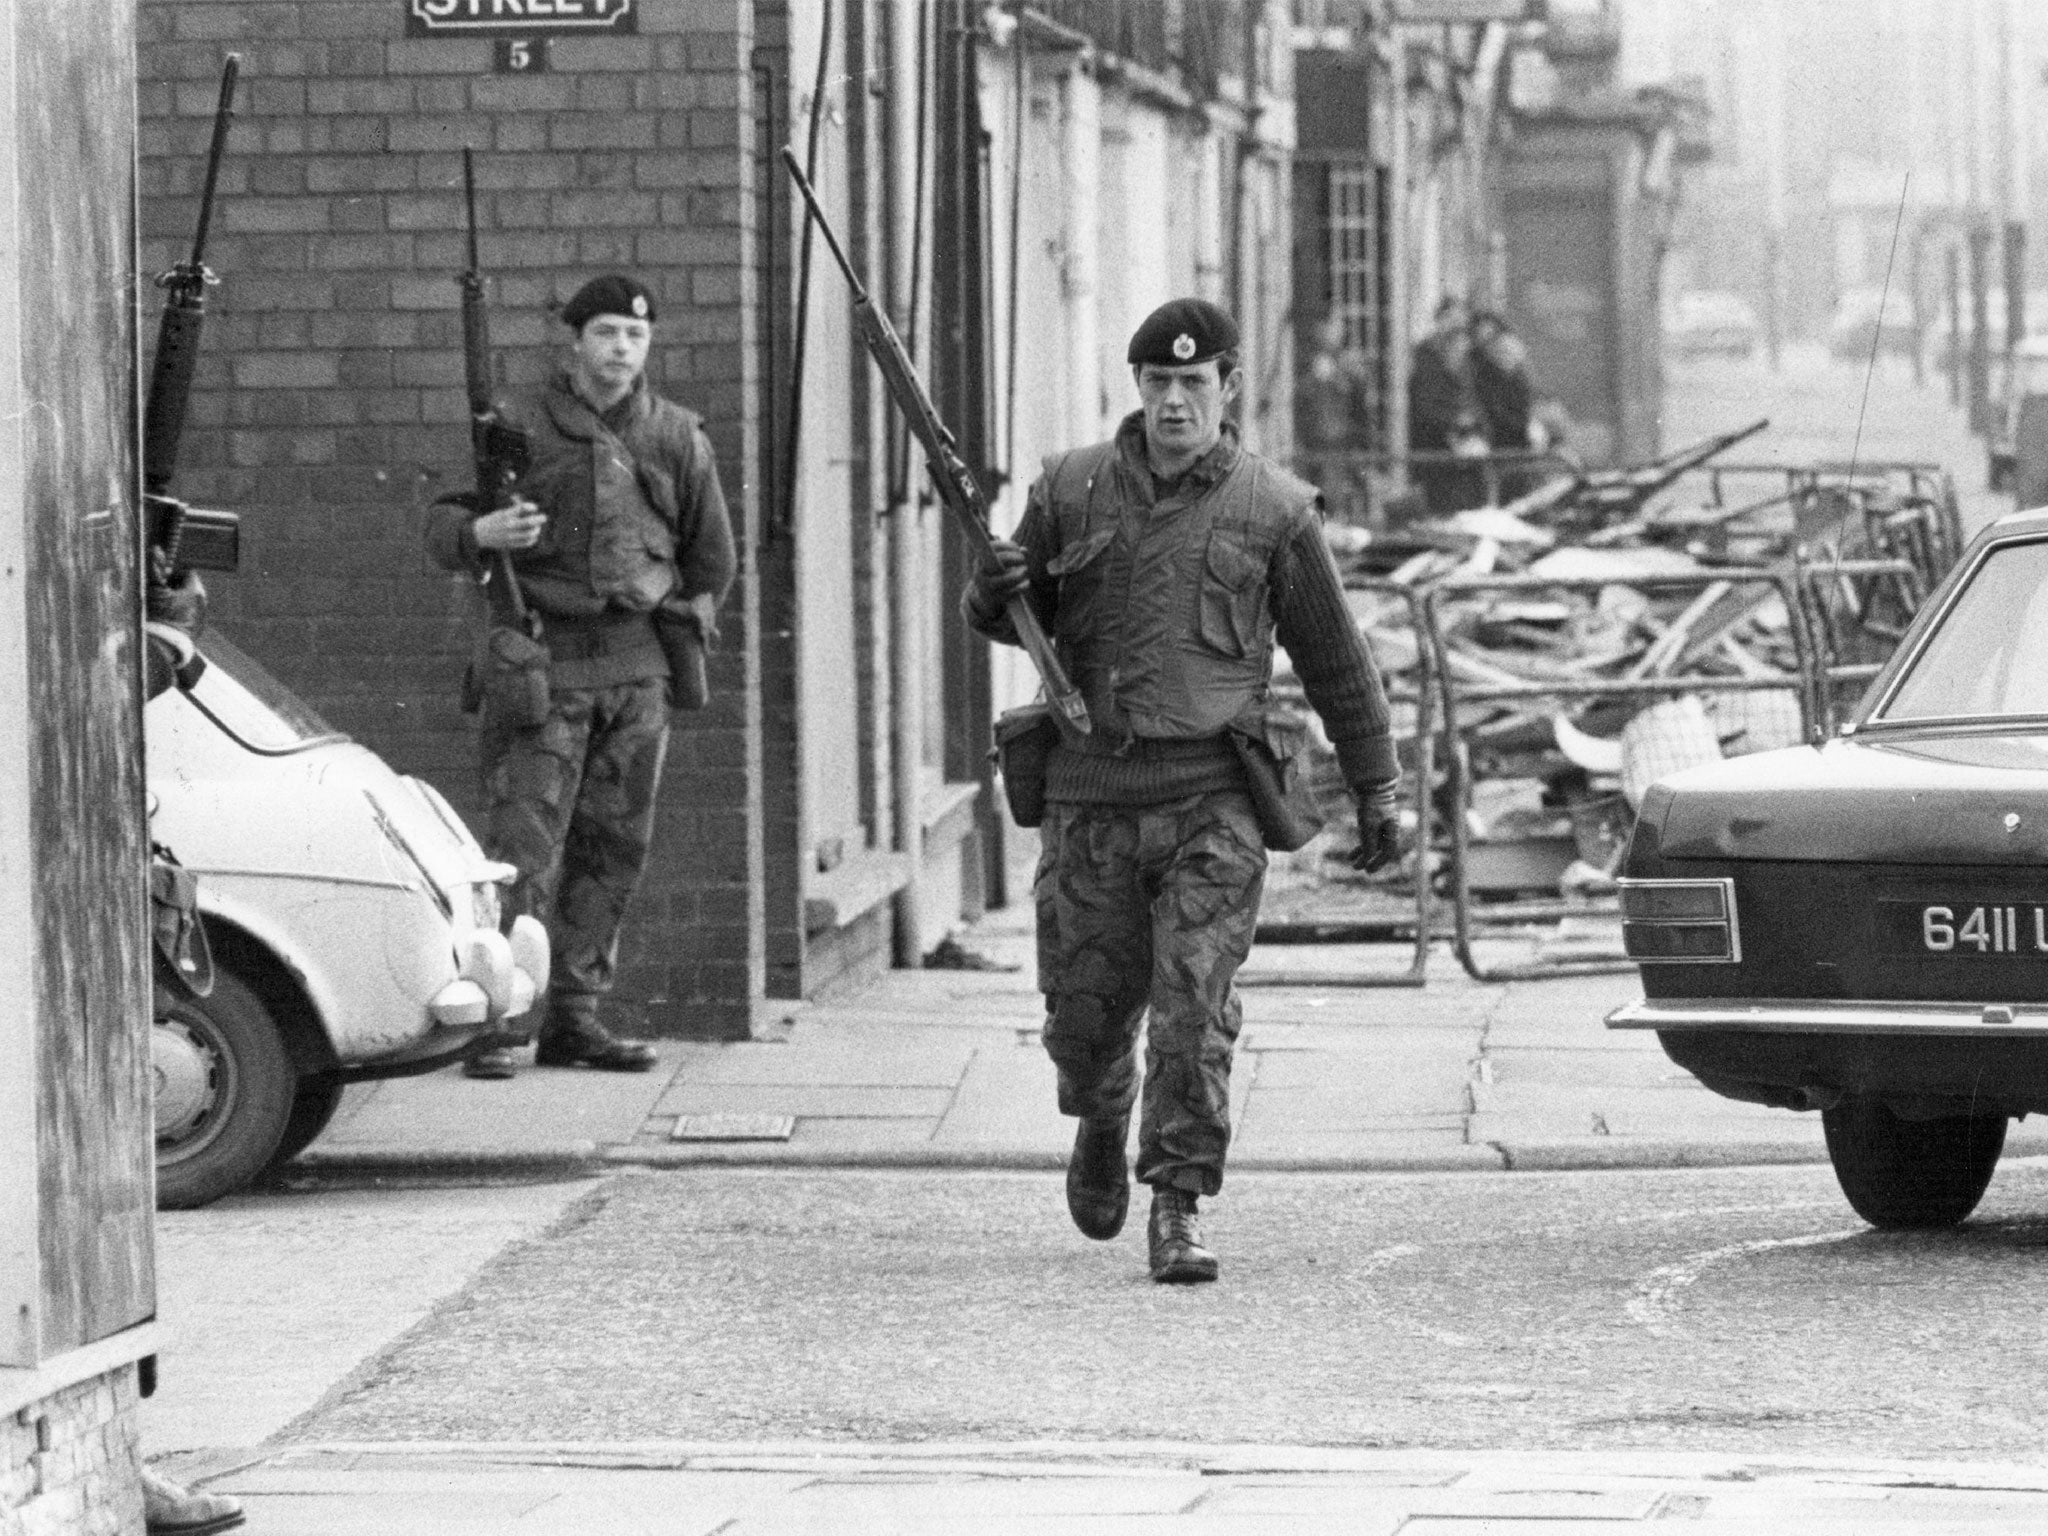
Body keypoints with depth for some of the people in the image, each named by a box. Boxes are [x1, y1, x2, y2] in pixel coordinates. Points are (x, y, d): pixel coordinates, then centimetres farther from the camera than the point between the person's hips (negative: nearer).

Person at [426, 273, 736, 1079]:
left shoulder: (677, 437, 8)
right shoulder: (519, 429, -1)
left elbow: (712, 552, 19)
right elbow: (441, 523, 0)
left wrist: (685, 619, 12)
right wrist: (480, 533, -21)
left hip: (638, 670, 4)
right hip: (541, 661, -4)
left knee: (614, 847, 6)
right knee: (523, 843, -10)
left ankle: (575, 1015, 13)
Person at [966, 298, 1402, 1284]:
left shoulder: (1272, 510, 2)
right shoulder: (1072, 490, 6)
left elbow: (1336, 662, 8)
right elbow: (1012, 619, 16)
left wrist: (1376, 789, 9)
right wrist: (995, 591, -9)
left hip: (1211, 803, -2)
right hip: (1089, 796, 2)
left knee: (1195, 1010, -11)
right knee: (1085, 1011, 7)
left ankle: (1180, 1208, -4)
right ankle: (1103, 1123, 40)